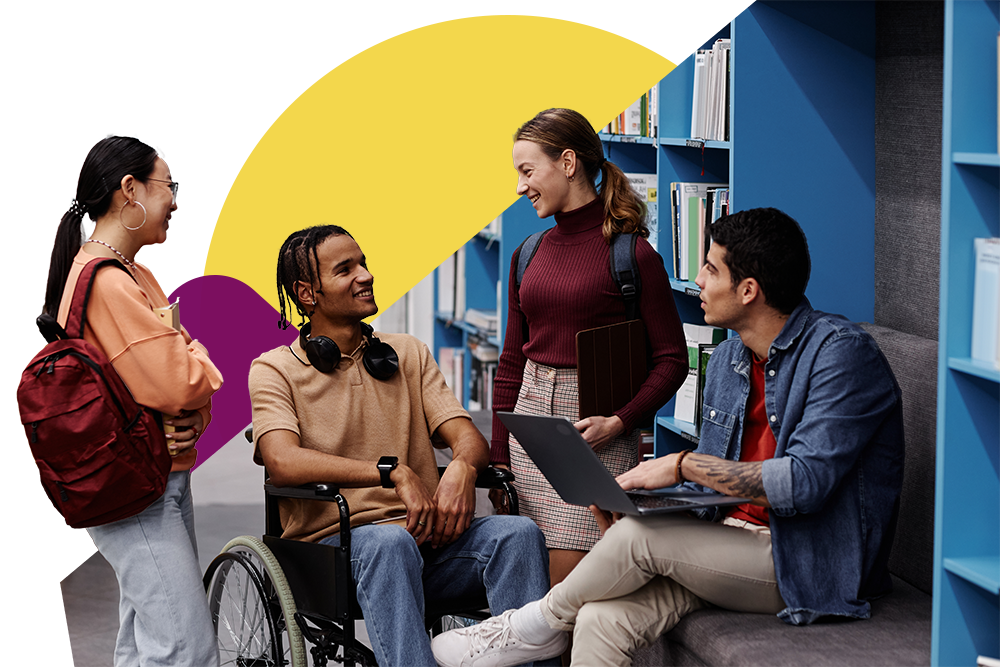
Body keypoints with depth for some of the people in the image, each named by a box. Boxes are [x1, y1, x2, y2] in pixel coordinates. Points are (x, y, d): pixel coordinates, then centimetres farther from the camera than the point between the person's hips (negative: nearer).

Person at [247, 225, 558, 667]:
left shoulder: (409, 354, 20)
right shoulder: (275, 370, 5)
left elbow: (467, 436, 9)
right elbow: (282, 462, -14)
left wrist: (461, 467, -18)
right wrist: (393, 473, -22)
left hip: (424, 531, 4)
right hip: (334, 542, -4)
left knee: (518, 533, -24)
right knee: (391, 541, -38)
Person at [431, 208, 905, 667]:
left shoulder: (840, 352, -15)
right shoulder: (727, 360, 12)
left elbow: (805, 481, -26)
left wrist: (682, 465, -20)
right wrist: (627, 494, -3)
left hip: (808, 565, -7)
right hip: (730, 544, 7)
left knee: (639, 536, -23)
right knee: (602, 621, -18)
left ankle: (534, 627, 4)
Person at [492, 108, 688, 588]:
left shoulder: (631, 255, -8)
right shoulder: (529, 256, 11)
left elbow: (672, 359, -5)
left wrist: (618, 422, -18)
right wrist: (498, 462, 13)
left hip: (596, 430, -6)